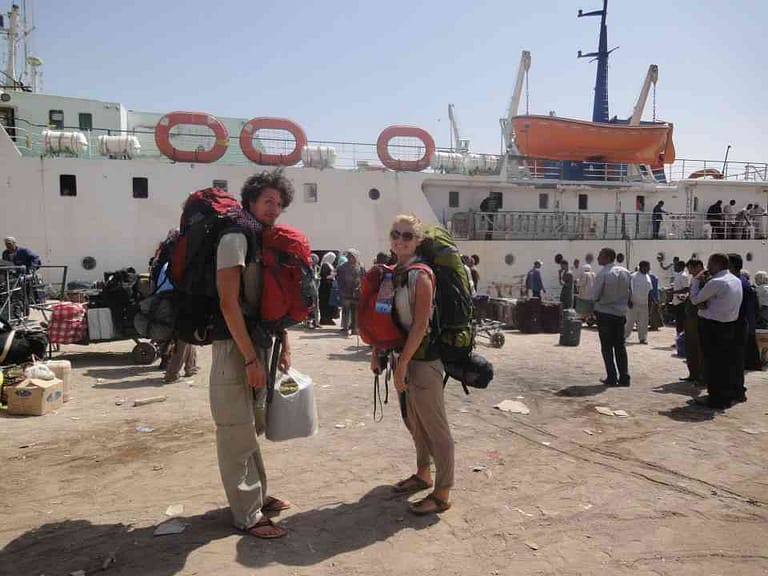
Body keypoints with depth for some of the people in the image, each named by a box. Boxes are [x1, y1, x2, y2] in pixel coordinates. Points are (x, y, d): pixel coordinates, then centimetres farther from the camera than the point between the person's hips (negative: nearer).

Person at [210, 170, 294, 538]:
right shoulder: (236, 238, -12)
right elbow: (229, 303, -19)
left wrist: (284, 348, 11)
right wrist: (251, 359, -20)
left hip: (261, 345, 9)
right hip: (236, 348, -9)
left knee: (252, 427, 19)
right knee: (237, 433, 0)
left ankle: (257, 495, 33)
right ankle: (247, 515, 11)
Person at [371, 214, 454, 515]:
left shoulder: (420, 275, -15)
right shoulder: (392, 273, 10)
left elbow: (420, 325, -20)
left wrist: (403, 363, -20)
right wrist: (377, 352, 9)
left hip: (423, 358, -9)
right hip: (403, 355, 9)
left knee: (434, 425, 0)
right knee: (413, 420, 21)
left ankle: (442, 493, 10)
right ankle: (423, 474, 39)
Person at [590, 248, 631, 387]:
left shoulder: (603, 273, -16)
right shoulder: (625, 272, 2)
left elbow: (595, 295, -11)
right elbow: (629, 292, 9)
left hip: (605, 313, -5)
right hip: (621, 313, 5)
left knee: (607, 347, 4)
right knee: (620, 346, 12)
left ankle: (612, 378, 4)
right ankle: (624, 377, 11)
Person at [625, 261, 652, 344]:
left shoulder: (648, 277, 10)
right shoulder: (633, 276, -8)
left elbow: (649, 291, 15)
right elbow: (629, 289, -9)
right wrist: (629, 301, -14)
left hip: (644, 304, 5)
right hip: (634, 303, -5)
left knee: (643, 322, 6)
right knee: (631, 321, 0)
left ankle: (643, 338, 14)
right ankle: (624, 336, 12)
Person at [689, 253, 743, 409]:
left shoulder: (716, 282, -20)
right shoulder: (736, 281, 9)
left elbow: (695, 299, -11)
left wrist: (697, 281, -1)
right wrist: (705, 302, -3)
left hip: (712, 327, -9)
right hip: (730, 325, 9)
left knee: (712, 363, 0)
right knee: (727, 361, 15)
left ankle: (716, 399, 6)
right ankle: (728, 395, 24)